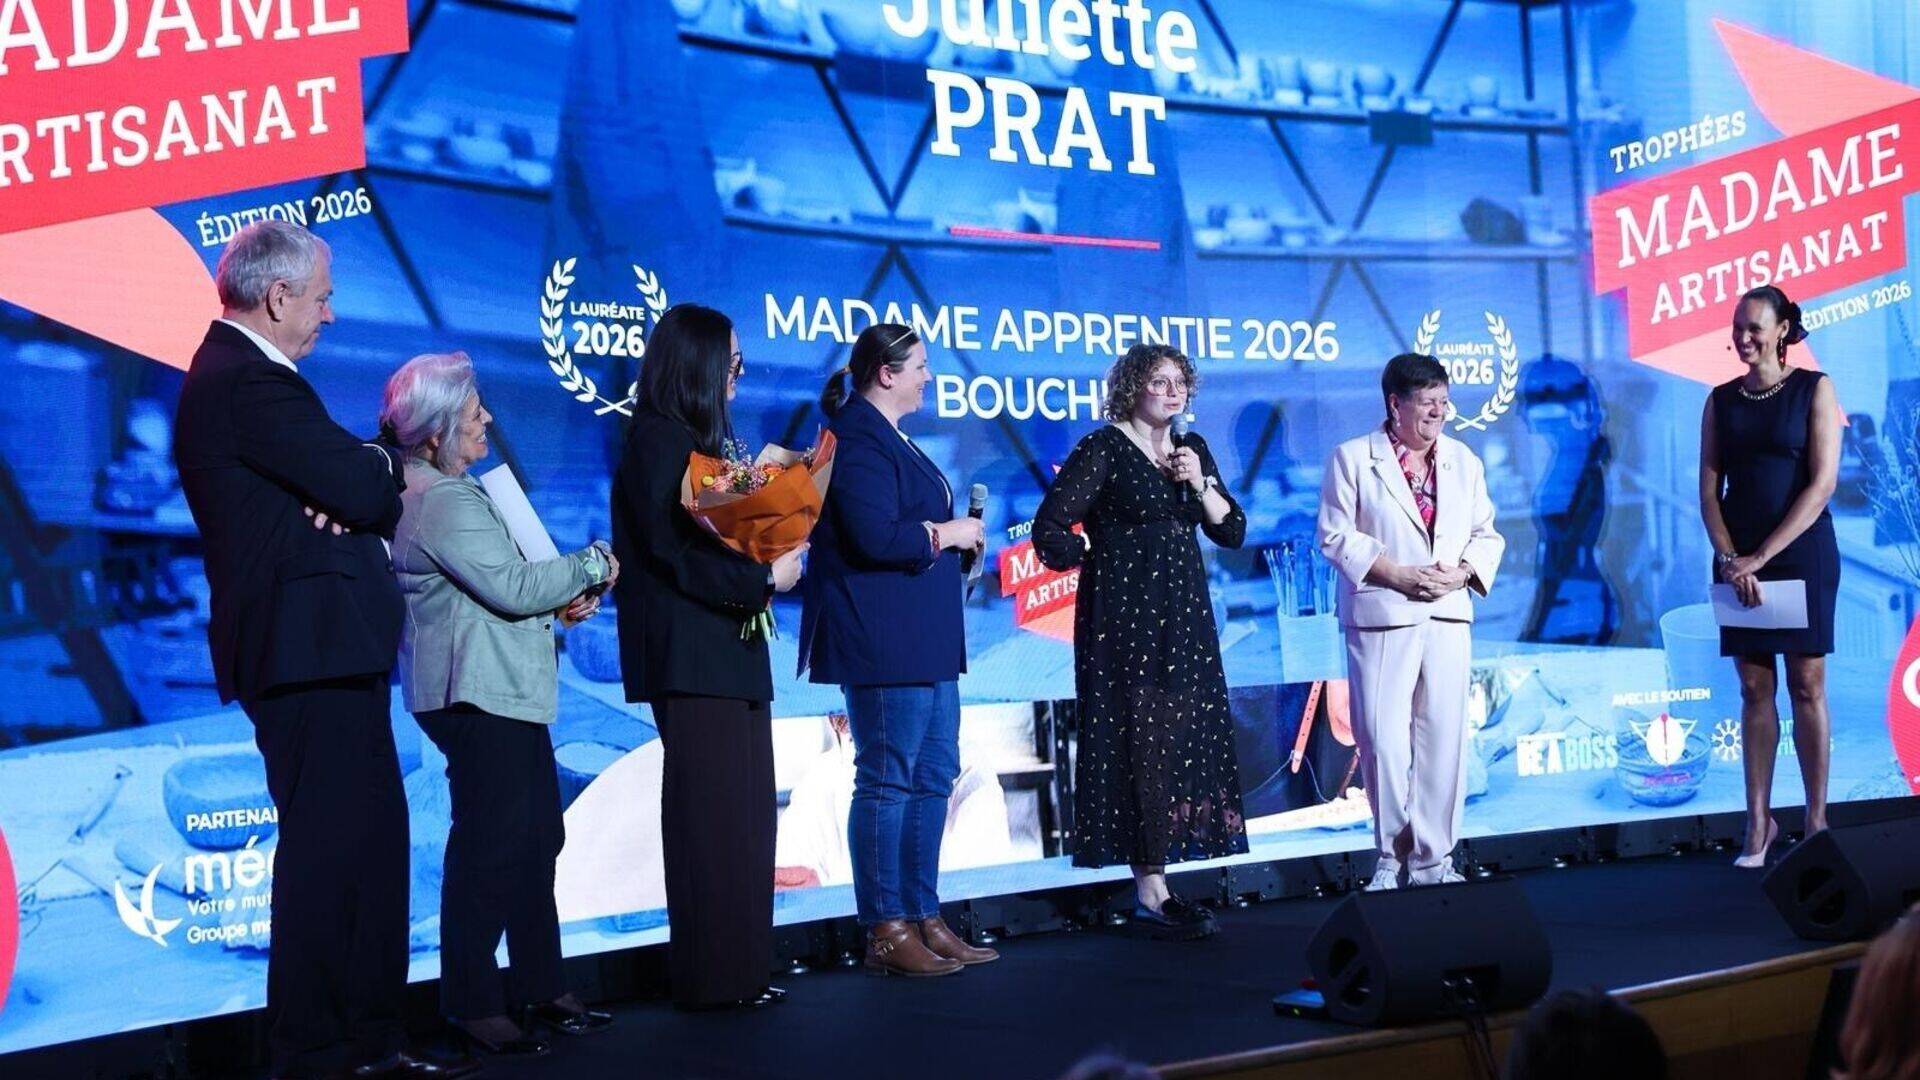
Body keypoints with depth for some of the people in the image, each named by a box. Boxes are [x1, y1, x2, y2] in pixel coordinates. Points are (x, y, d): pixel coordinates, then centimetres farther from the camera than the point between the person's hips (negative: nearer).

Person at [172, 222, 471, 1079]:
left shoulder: (232, 375, 18)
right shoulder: (252, 384, -16)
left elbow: (349, 485, 14)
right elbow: (369, 489, -19)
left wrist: (361, 480, -9)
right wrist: (380, 463, 3)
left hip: (324, 653, 11)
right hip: (313, 651, -11)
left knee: (372, 846, 14)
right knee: (327, 854, -6)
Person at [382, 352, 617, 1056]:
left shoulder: (451, 490, 18)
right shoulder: (443, 501, -16)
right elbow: (510, 586, -20)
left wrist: (559, 603, 6)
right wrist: (590, 567, -7)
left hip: (503, 692, 11)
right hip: (478, 694, -11)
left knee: (535, 839, 13)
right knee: (489, 848, -9)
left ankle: (541, 987, 21)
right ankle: (475, 1006, -3)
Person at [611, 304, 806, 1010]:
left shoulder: (702, 439, 18)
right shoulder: (660, 439, -9)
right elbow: (674, 553, -16)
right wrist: (764, 576, -12)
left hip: (729, 647, 9)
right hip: (692, 653, -9)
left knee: (741, 813, 8)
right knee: (711, 813, -7)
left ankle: (739, 970, 13)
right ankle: (715, 976, -1)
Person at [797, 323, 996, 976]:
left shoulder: (887, 438, 20)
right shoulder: (858, 439, -14)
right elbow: (875, 537, -24)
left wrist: (960, 533, 7)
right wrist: (945, 533, -11)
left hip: (923, 643, 11)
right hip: (882, 644, -11)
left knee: (932, 777, 13)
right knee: (886, 782, -6)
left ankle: (923, 921, 20)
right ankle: (886, 934, 0)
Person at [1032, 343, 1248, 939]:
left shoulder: (1192, 449, 13)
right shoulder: (1103, 448, -7)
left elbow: (1232, 531, 9)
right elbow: (1051, 529, -11)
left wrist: (1200, 484, -5)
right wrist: (1096, 565, 0)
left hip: (1184, 617, 7)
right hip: (1124, 619, -7)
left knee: (1185, 743, 5)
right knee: (1140, 746, -7)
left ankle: (1159, 878, 13)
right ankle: (1150, 895, -5)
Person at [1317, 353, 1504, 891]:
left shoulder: (1463, 459, 15)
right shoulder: (1352, 458, 2)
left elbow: (1487, 534, 15)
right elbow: (1337, 535, -4)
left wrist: (1460, 573, -5)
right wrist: (1397, 574, -13)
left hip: (1448, 616, 4)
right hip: (1381, 617, -4)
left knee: (1444, 738, 2)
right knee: (1382, 740, -6)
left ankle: (1433, 859, 12)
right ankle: (1392, 858, 9)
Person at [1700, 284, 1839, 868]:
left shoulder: (1814, 389, -1)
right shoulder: (1722, 400, 9)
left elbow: (1822, 483, -8)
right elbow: (1709, 491, 6)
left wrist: (1760, 557, -14)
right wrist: (1730, 558, -10)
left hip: (1800, 552, -3)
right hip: (1738, 559, 3)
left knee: (1806, 685, -1)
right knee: (1754, 689, 4)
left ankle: (1817, 822, 5)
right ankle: (1759, 822, 7)